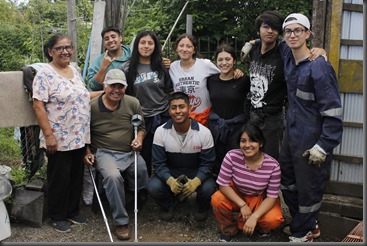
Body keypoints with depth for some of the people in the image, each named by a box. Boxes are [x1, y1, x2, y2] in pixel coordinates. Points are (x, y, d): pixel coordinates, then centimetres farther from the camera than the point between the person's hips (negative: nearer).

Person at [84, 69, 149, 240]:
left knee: (144, 179, -15)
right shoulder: (92, 106, -5)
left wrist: (139, 139, -6)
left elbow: (141, 127, 14)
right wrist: (87, 152, -4)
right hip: (105, 152, -3)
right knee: (113, 176, -33)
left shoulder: (133, 103, 2)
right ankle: (121, 222, -16)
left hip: (130, 152, 4)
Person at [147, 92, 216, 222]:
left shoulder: (204, 132, -17)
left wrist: (196, 181, -32)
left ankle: (202, 207, 10)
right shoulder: (161, 132, -14)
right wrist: (170, 180, -32)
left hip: (196, 173, -1)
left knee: (208, 189, -31)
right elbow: (158, 162, -12)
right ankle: (168, 204, 10)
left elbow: (207, 163, -11)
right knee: (153, 187, -28)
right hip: (169, 173, 1)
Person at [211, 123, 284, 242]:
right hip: (236, 194, 1)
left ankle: (261, 227, 12)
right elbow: (223, 184, -20)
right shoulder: (232, 156, -26)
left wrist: (254, 217, -30)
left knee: (273, 220, -28)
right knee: (217, 200, -28)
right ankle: (229, 228, 4)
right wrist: (242, 205, -26)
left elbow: (272, 197, -19)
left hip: (260, 198, -1)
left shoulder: (273, 165, -26)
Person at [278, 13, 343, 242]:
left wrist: (324, 146, -23)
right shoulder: (288, 56, 2)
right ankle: (308, 225, 39)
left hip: (312, 141, -8)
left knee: (308, 187, 7)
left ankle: (303, 232, 29)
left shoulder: (319, 67, -20)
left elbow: (333, 111, -21)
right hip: (292, 135, 8)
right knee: (288, 182, 19)